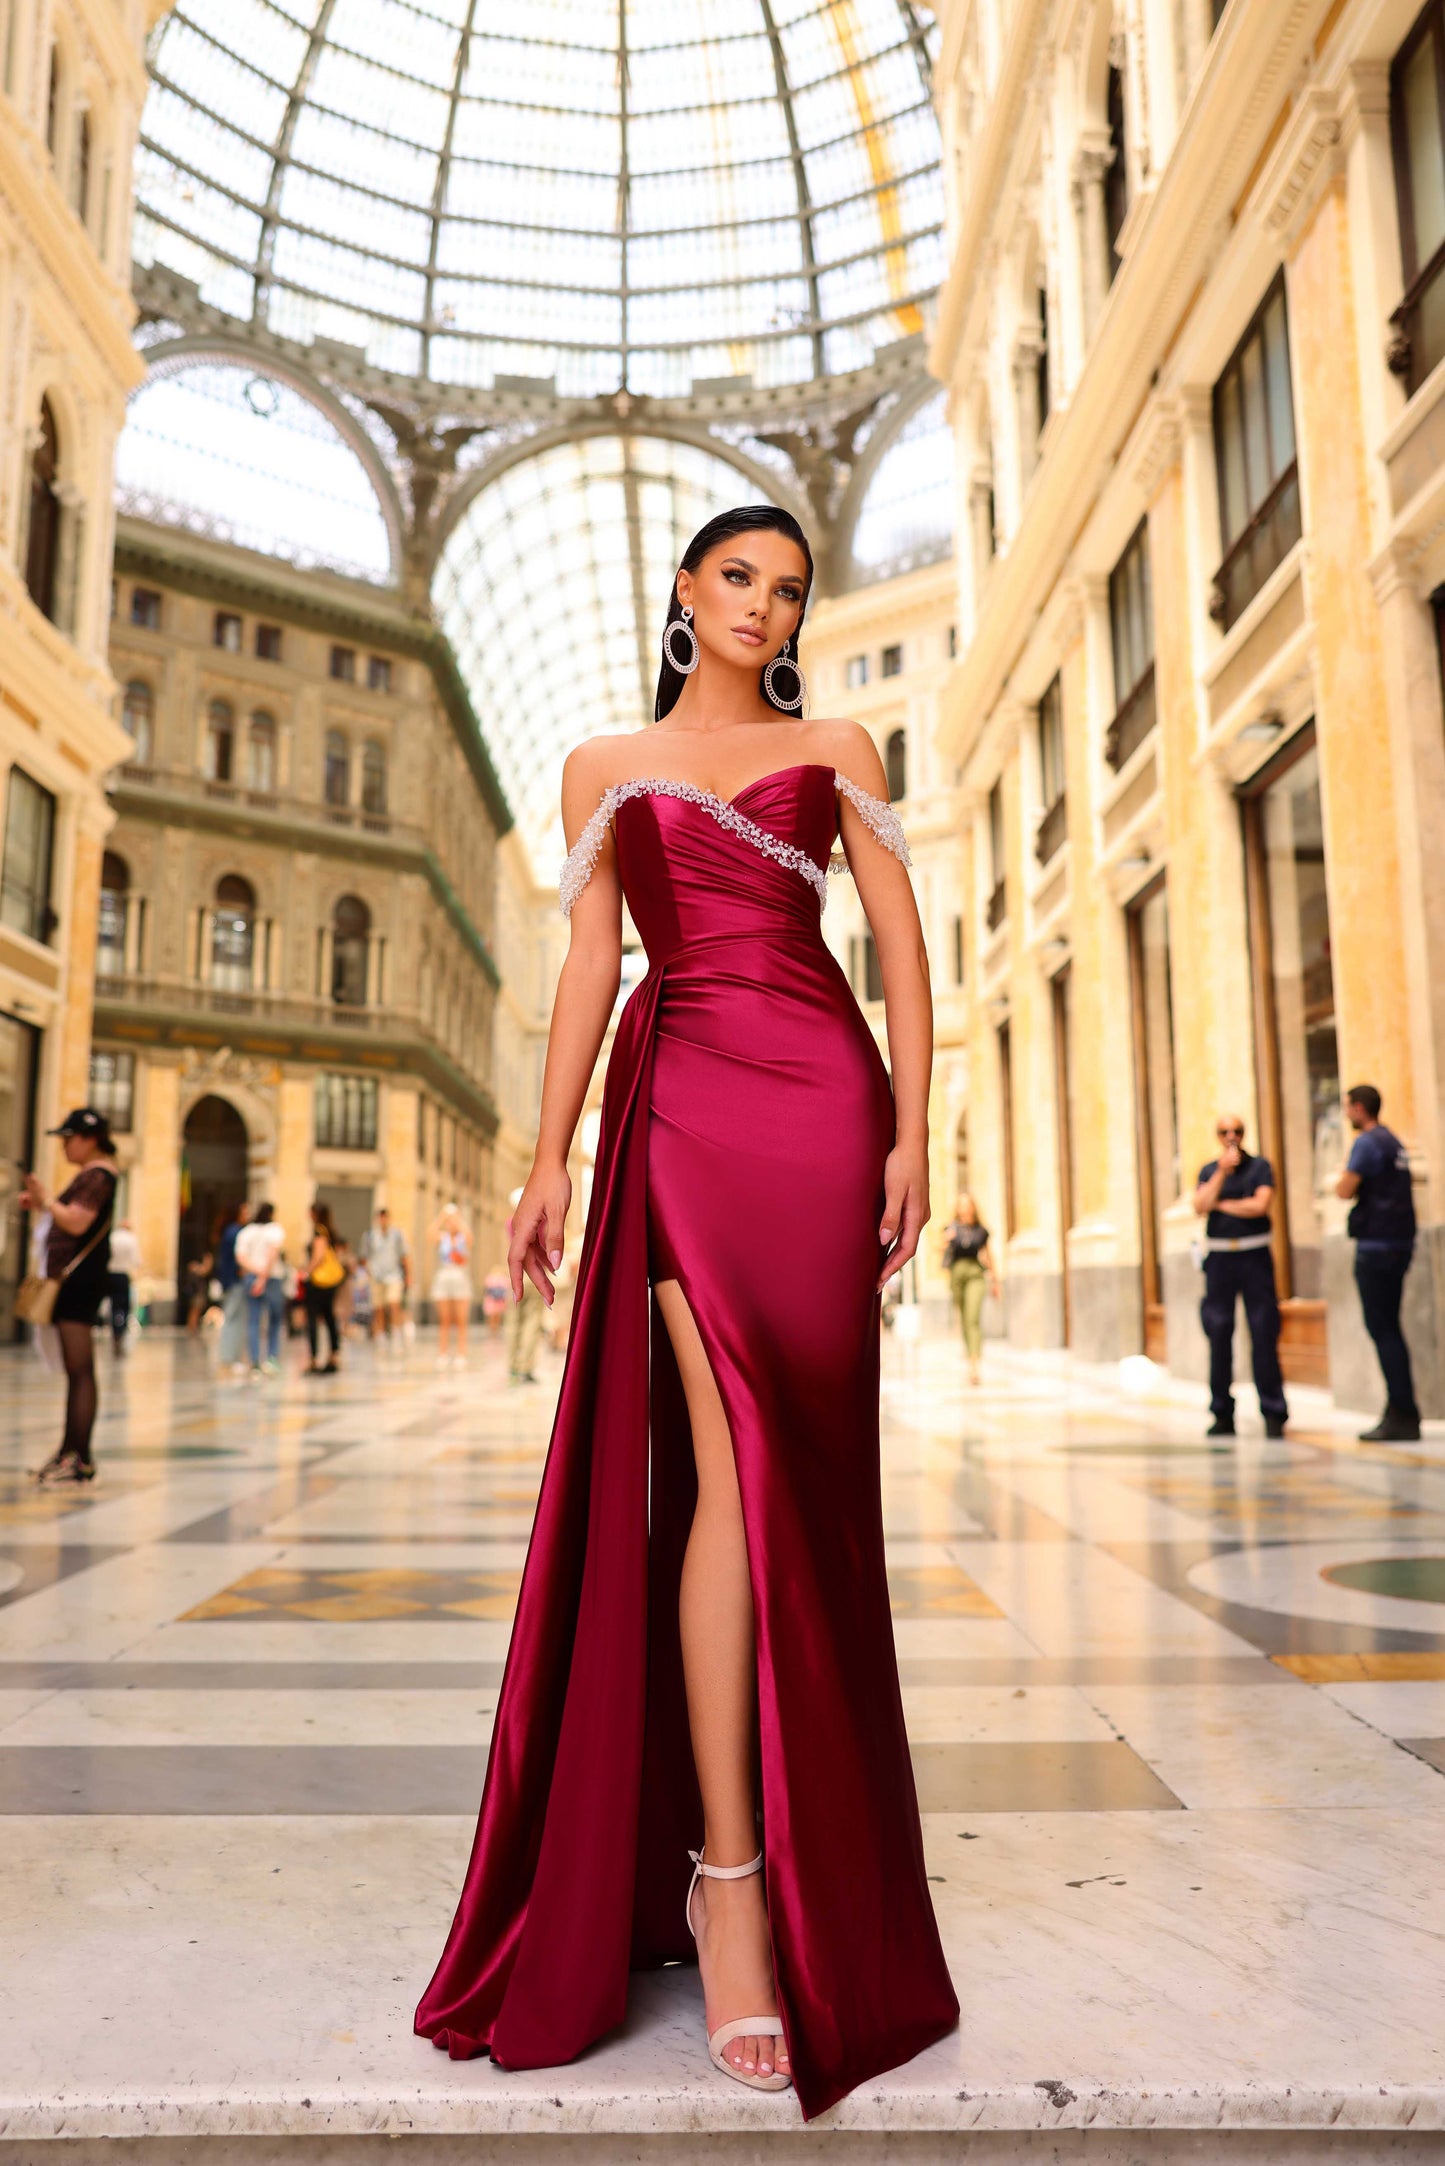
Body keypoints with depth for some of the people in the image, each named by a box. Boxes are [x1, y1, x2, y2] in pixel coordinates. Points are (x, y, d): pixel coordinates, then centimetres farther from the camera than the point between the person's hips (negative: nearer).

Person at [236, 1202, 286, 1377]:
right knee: (275, 1321, 11)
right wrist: (264, 1277, -17)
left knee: (253, 1322, 5)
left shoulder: (245, 1232, 9)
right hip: (274, 1278, -3)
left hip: (251, 1277, 3)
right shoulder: (277, 1230, -2)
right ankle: (272, 1357, -3)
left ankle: (255, 1362, 0)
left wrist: (255, 1271, -14)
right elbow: (273, 1253, -17)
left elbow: (240, 1256, -6)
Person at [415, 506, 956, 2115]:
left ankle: (795, 1832, 18)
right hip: (681, 1095, -1)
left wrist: (909, 1134, -3)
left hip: (824, 1092, 1)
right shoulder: (606, 769, 18)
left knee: (811, 1466, 1)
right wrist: (550, 1158, 2)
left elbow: (902, 942, 9)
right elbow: (589, 965, 11)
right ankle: (729, 1872, -7)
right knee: (735, 1459, -13)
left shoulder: (834, 751, 18)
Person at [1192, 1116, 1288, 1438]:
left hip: (1254, 1255, -2)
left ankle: (1273, 1413, 0)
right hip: (1219, 1257, 2)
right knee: (1218, 1335, 3)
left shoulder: (1260, 1167, 4)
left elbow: (1259, 1205, -10)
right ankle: (1222, 1414, 10)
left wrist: (1220, 1204, -1)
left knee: (1264, 1334, -5)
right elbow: (1200, 1207, -6)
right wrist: (1222, 1172, -11)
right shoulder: (1209, 1171, 11)